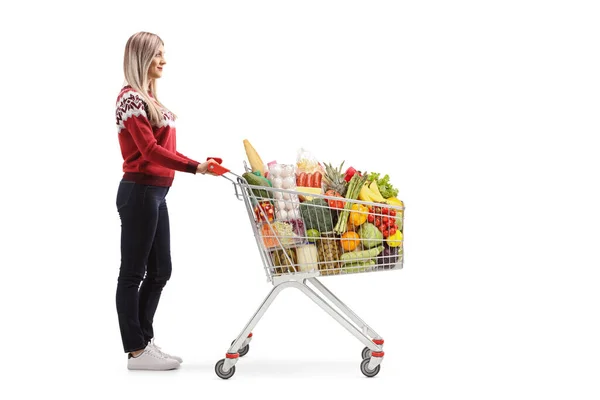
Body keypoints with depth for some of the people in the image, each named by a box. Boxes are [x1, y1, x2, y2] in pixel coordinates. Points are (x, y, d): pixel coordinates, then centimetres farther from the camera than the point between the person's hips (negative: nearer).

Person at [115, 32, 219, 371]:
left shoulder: (148, 97, 16)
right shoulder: (131, 98, -13)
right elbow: (149, 150, -21)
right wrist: (195, 167, -28)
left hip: (156, 193, 10)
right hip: (139, 192, -10)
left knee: (160, 270, 13)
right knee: (133, 272, -1)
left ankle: (145, 341, 24)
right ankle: (136, 352, 7)